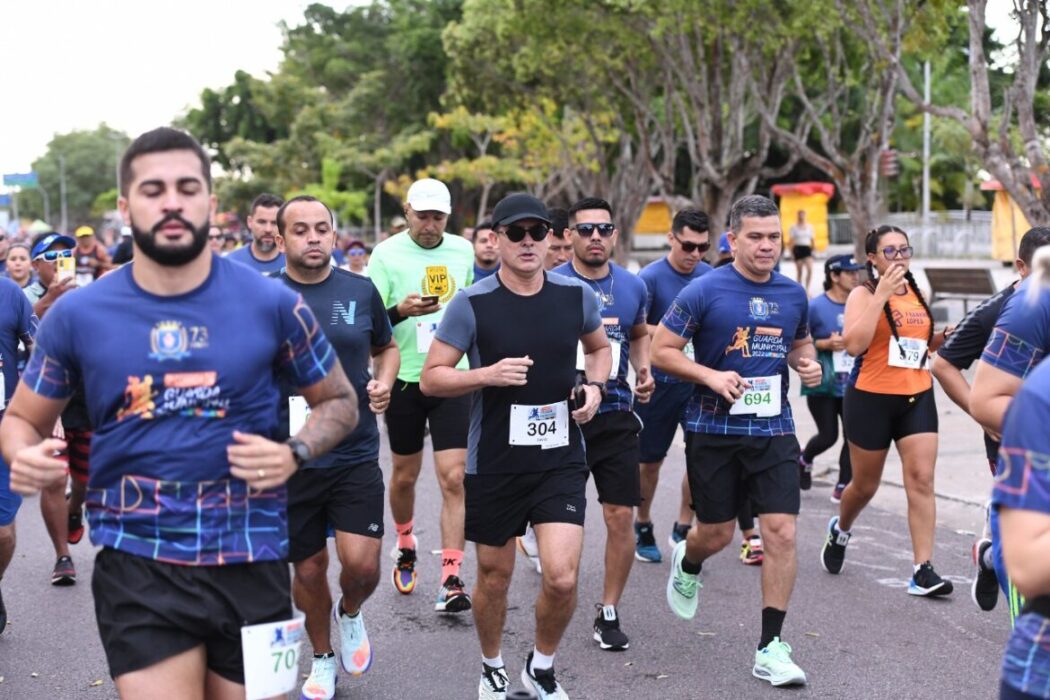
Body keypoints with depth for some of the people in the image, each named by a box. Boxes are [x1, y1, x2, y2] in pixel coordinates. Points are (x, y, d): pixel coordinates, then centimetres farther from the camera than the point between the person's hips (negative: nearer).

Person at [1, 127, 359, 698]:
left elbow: (339, 400, 9)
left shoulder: (271, 304, -3)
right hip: (136, 565, -1)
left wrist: (294, 453, -12)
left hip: (249, 562, 1)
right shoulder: (77, 315, -1)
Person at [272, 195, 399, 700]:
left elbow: (386, 347, 18)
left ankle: (350, 613, 25)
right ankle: (323, 658, 36)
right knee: (308, 570, 10)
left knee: (361, 563, -12)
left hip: (355, 455, 0)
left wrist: (384, 383, -3)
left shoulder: (360, 291, 1)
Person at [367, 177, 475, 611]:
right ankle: (405, 546, 40)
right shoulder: (387, 254, -5)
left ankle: (451, 579, -6)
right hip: (405, 379, -1)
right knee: (404, 475, 14)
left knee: (453, 479, -8)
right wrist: (401, 311, -27)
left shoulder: (463, 251, 5)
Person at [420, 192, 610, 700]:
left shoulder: (576, 295, 0)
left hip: (561, 458, 1)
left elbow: (600, 347, 19)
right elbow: (431, 378, -7)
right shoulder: (472, 304, -10)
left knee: (562, 577, -10)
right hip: (494, 463, -1)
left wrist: (595, 386, -1)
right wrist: (488, 375, -22)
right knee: (494, 576, 12)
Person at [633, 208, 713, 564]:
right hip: (659, 383, -3)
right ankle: (643, 527, 30)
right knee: (650, 460, 9)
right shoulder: (651, 277, -11)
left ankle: (682, 528, 12)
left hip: (699, 381, 3)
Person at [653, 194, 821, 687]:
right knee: (716, 535, 8)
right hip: (715, 429, -3)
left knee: (781, 532, -8)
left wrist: (807, 363, 1)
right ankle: (687, 564, 47)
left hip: (774, 429, 3)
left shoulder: (793, 295, 6)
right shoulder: (705, 291, -8)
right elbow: (662, 351, -6)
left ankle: (771, 647, 0)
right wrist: (711, 376, -20)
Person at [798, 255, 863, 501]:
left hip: (852, 384, 4)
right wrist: (826, 344, -19)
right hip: (823, 385, -4)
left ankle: (842, 486, 10)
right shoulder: (816, 306, -10)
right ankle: (804, 460, 33)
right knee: (828, 436, 0)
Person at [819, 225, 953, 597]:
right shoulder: (863, 294, -8)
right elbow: (854, 343, -24)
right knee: (865, 484, 11)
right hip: (871, 398, -4)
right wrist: (881, 295, -26)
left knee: (922, 479, -9)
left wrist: (943, 338, 3)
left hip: (917, 397, 4)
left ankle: (923, 570, -9)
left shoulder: (916, 294, 11)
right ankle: (840, 529, 43)